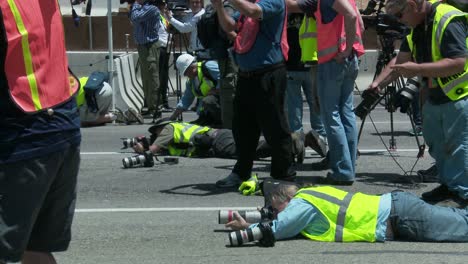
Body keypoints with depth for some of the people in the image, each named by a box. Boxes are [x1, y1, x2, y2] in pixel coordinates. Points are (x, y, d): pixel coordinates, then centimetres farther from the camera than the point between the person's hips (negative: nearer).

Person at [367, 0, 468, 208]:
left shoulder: (448, 21, -23)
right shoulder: (417, 27, 7)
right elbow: (401, 61, 12)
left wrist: (417, 69, -31)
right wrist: (378, 83, -2)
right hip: (436, 97, 10)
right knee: (436, 143, 15)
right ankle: (448, 185, 26)